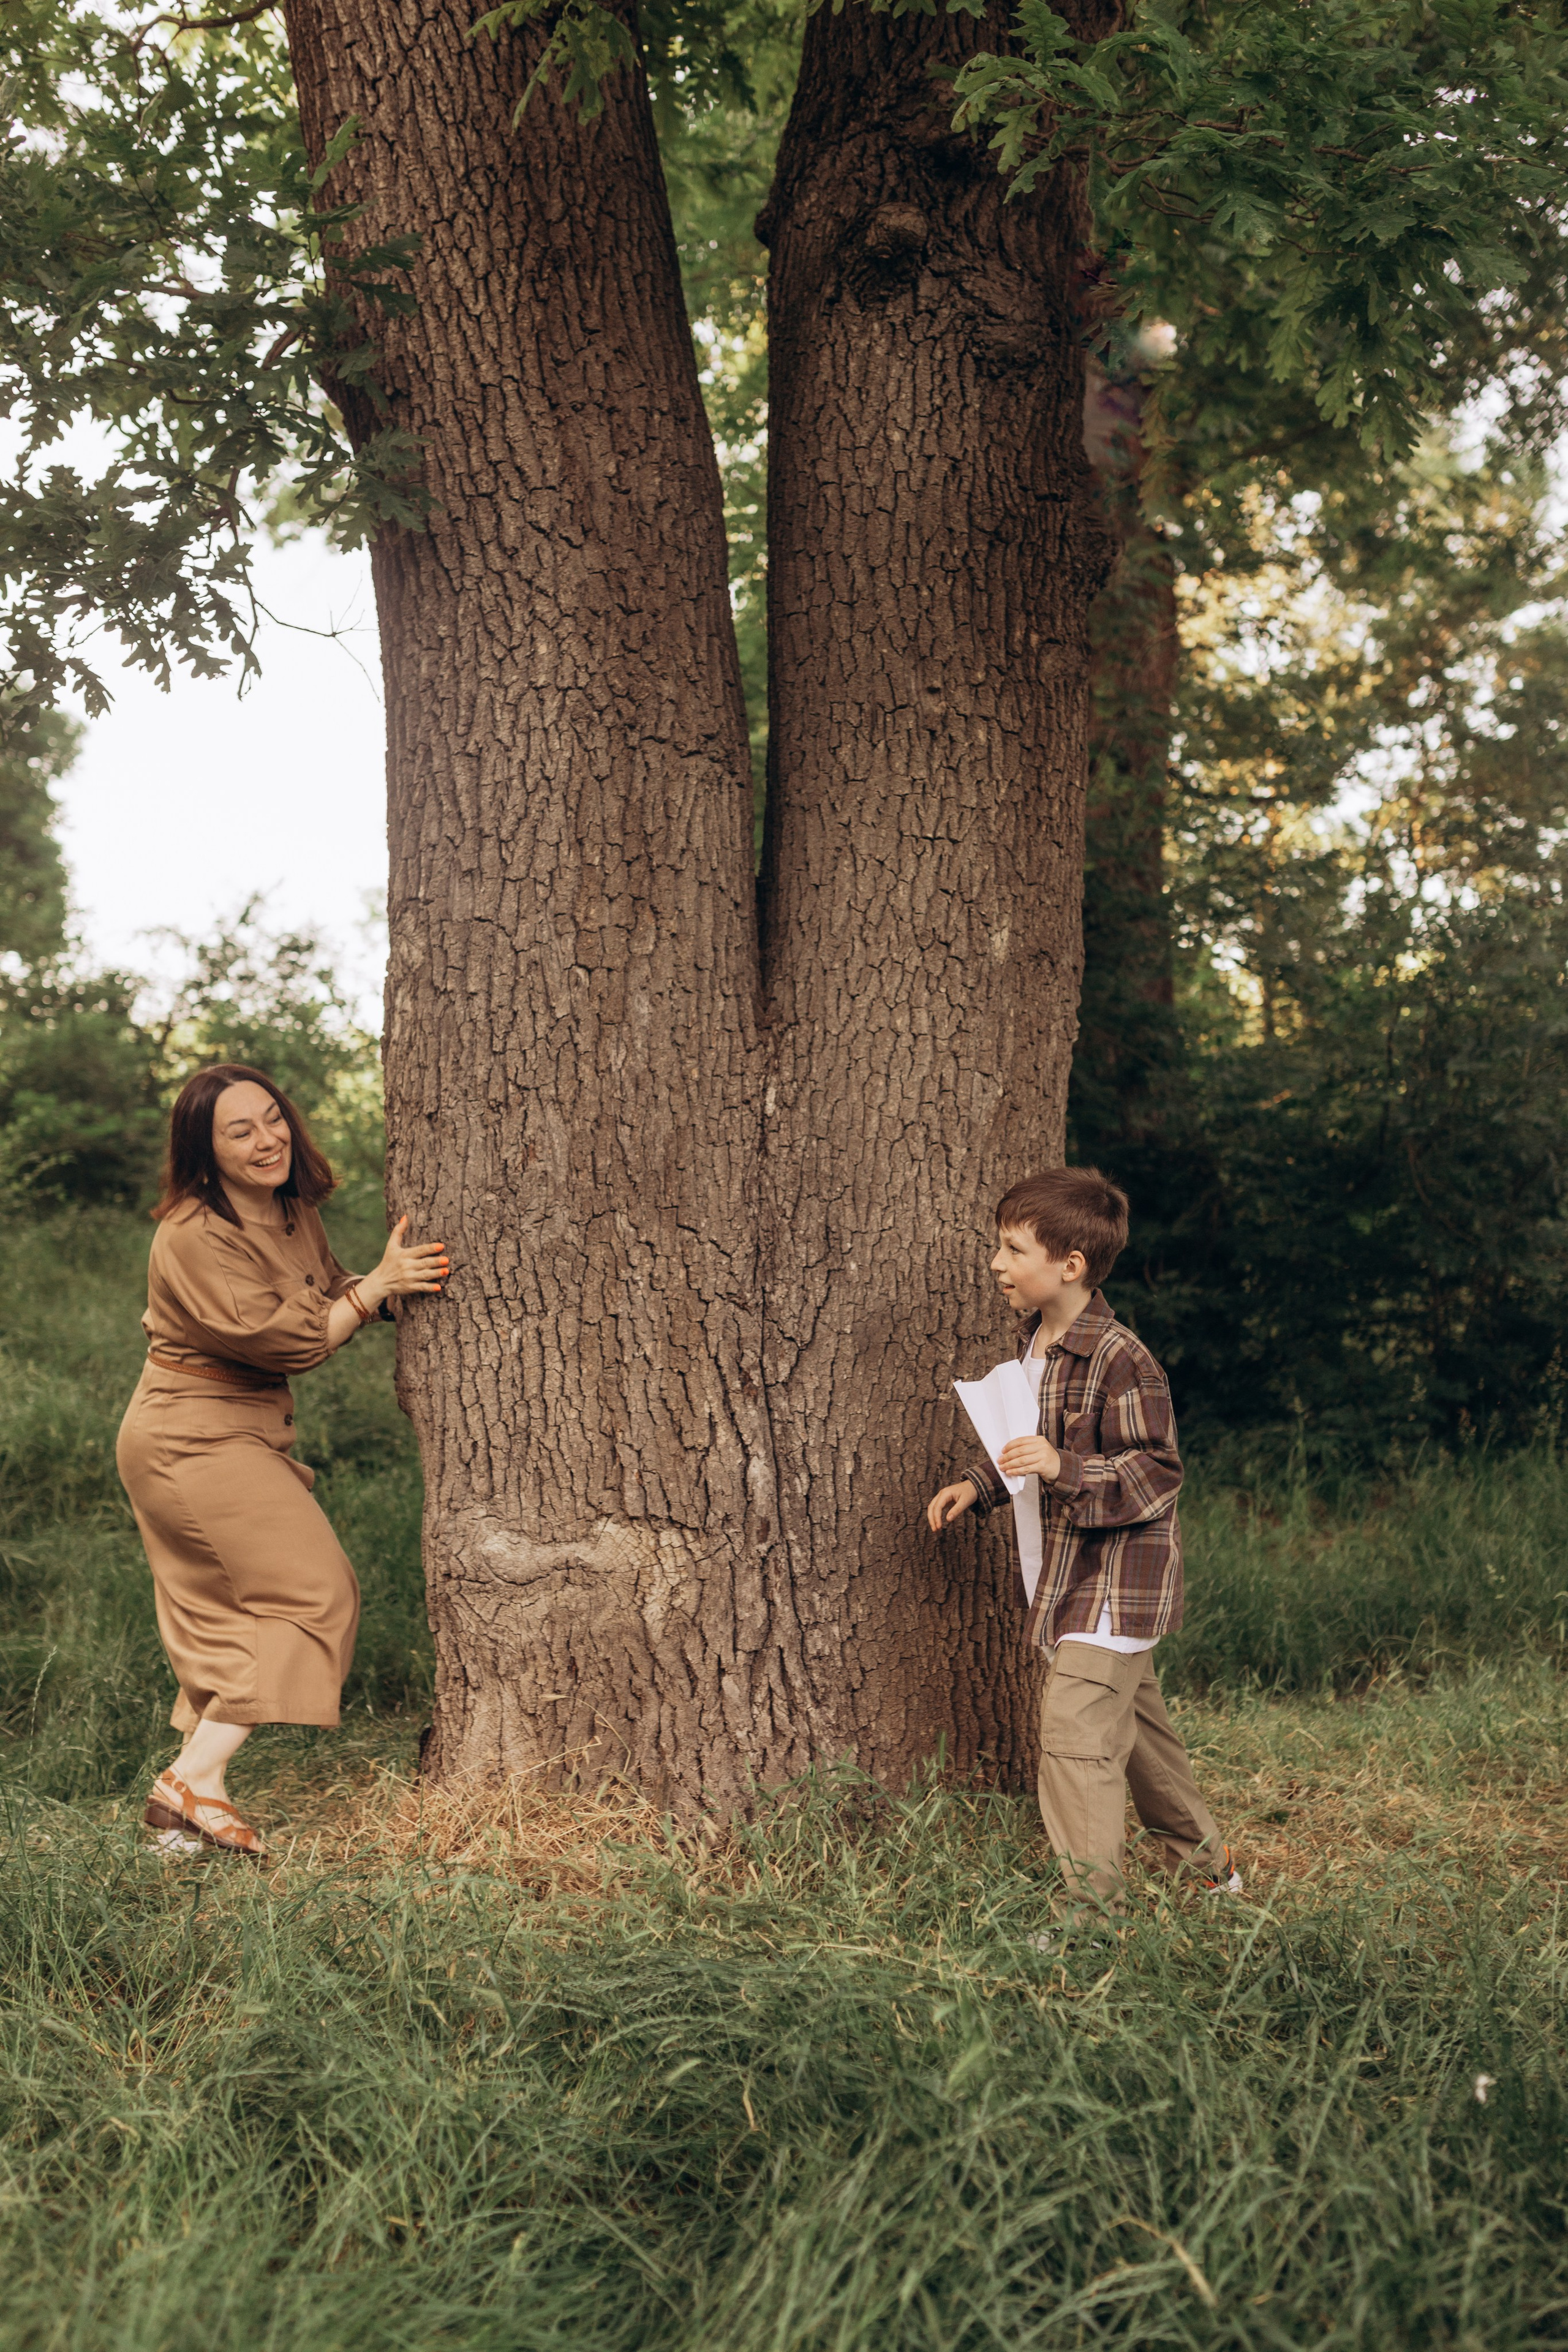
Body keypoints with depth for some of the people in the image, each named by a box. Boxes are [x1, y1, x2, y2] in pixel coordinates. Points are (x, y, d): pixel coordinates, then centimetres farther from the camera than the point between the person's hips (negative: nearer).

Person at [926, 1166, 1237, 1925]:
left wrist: (1063, 1469, -32)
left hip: (1113, 1583, -10)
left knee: (1074, 1733, -13)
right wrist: (977, 1486, 12)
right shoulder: (1035, 1344, 9)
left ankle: (1093, 1906, -6)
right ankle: (1199, 1855, 37)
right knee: (1133, 1721, 21)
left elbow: (1156, 1472, -22)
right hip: (1064, 1578, 10)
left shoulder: (1120, 1361, -21)